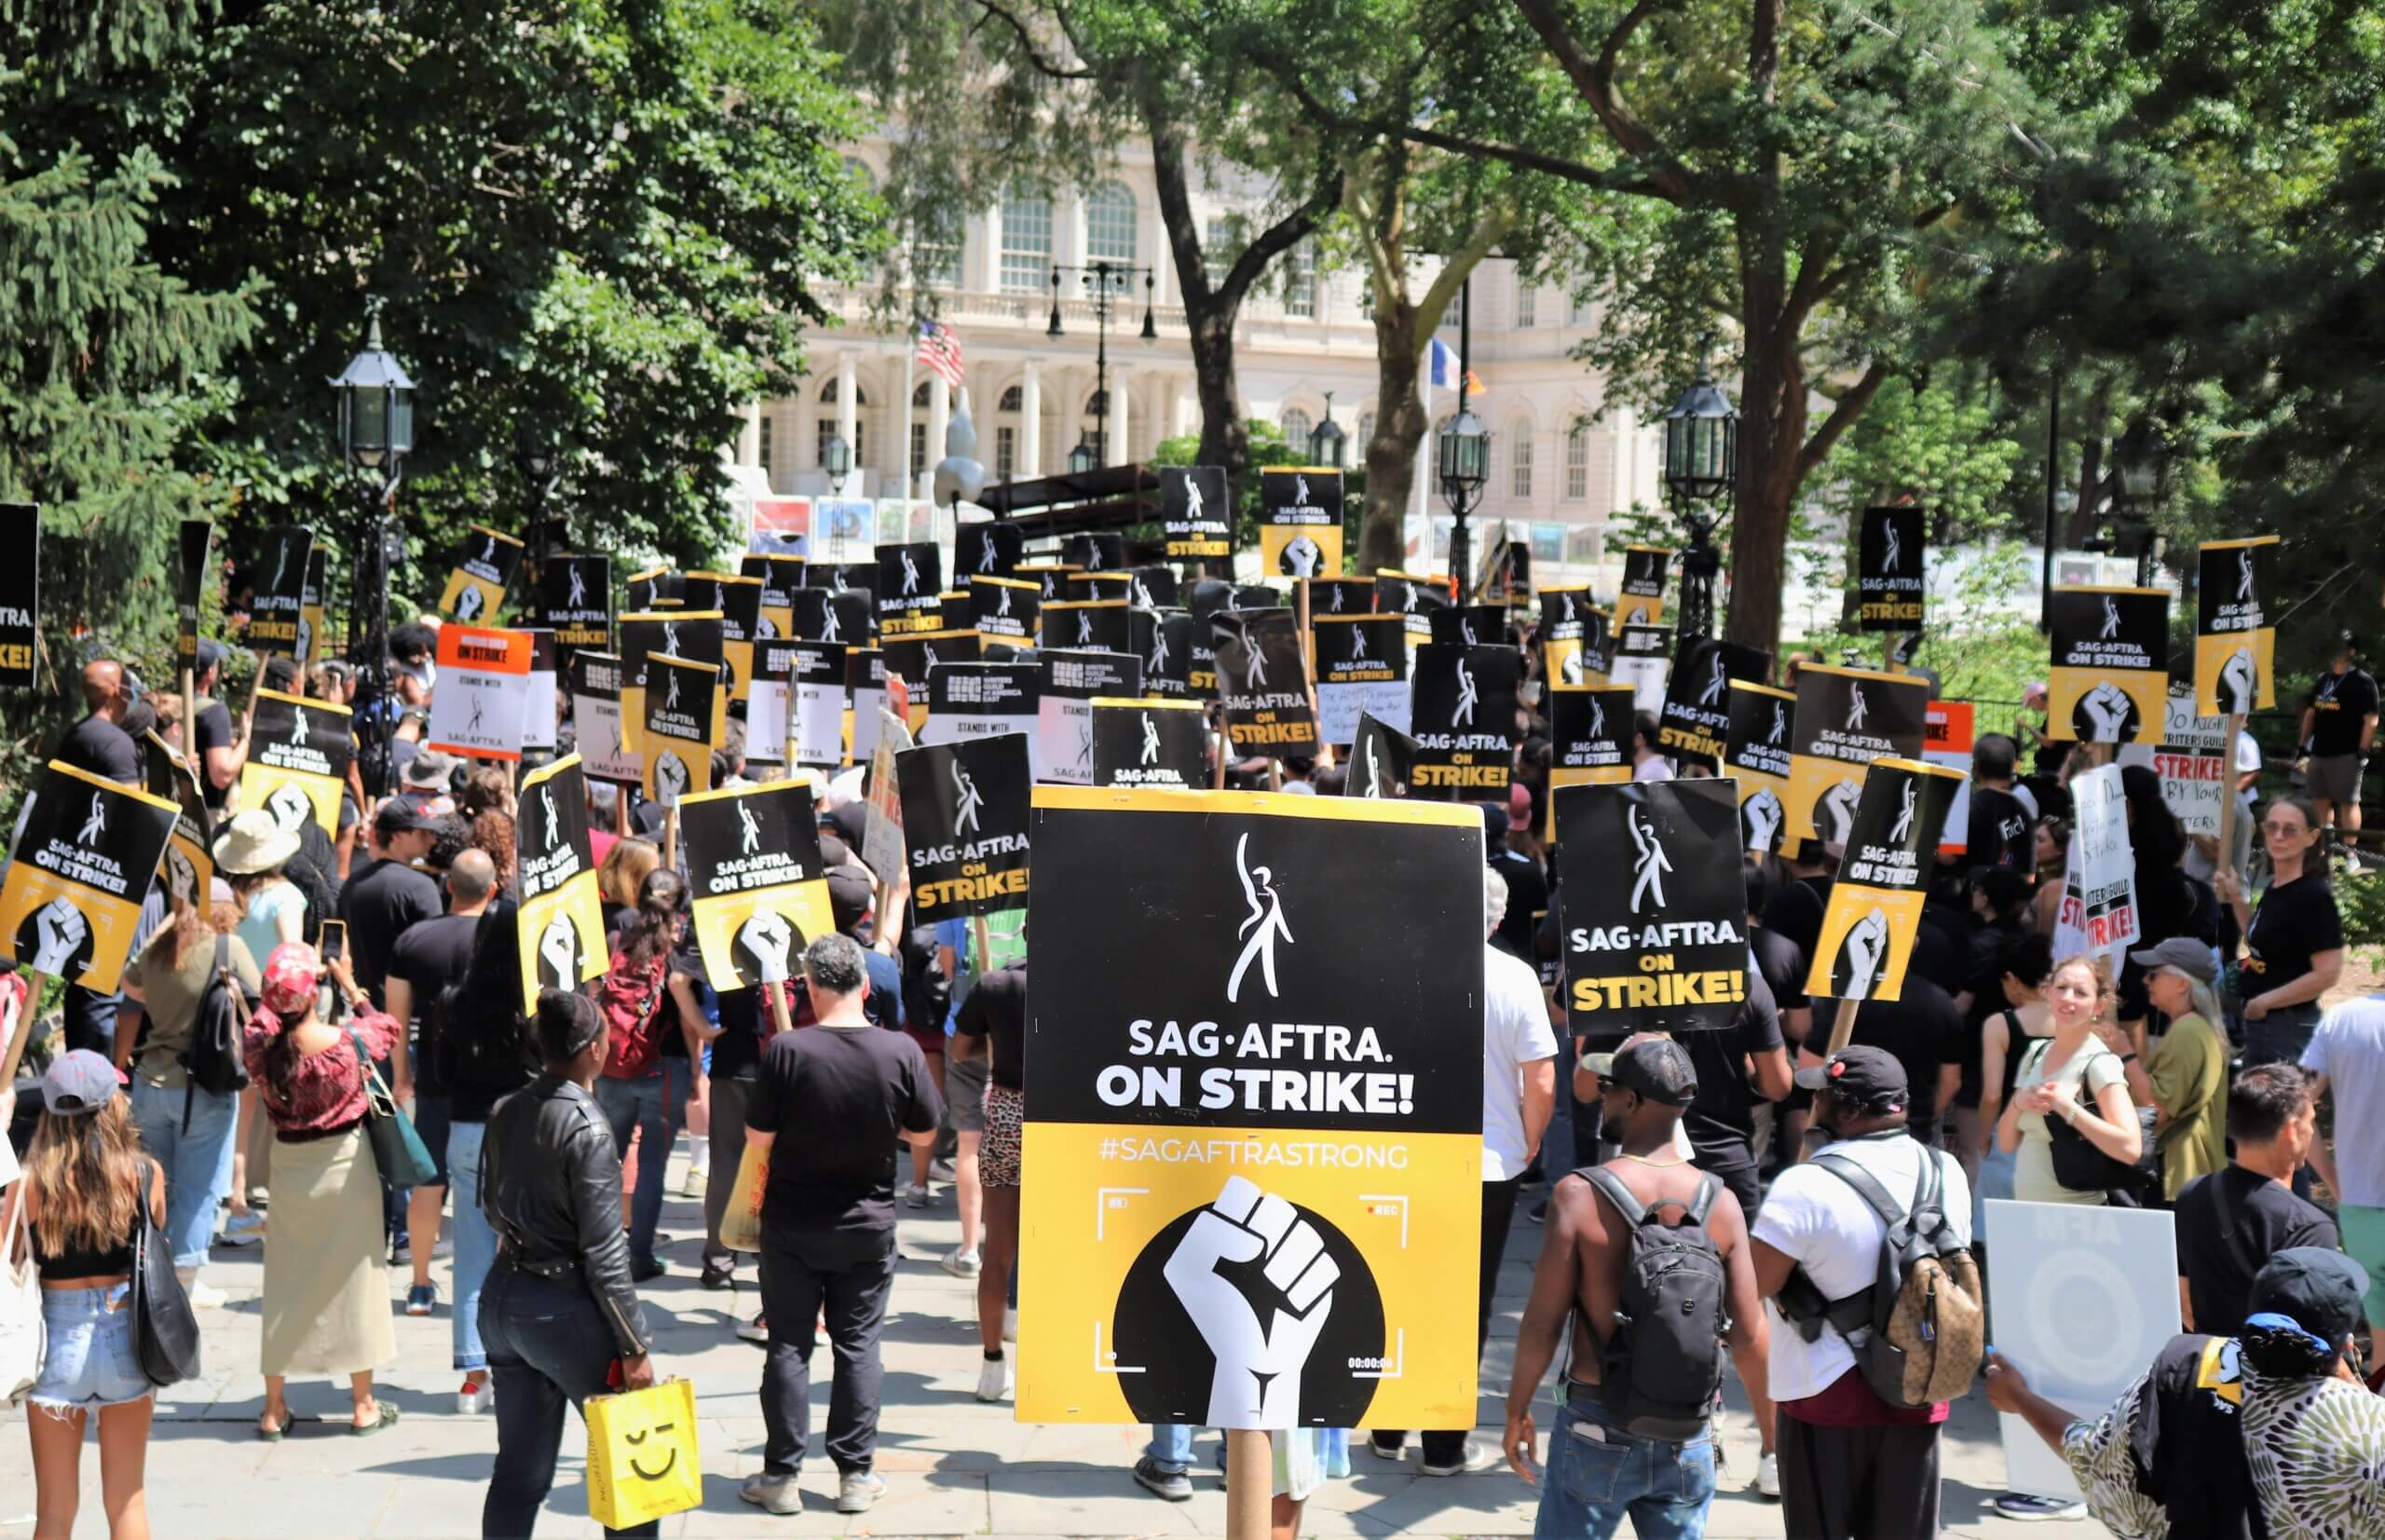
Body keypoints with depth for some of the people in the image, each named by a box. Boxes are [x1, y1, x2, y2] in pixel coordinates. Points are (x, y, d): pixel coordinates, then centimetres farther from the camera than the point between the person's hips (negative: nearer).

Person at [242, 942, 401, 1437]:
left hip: (289, 1167, 3)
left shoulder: (259, 1045, -13)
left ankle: (274, 1409, 17)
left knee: (284, 1282, 12)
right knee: (353, 1276, 10)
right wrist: (350, 985, 13)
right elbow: (386, 1028, 2)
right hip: (345, 1162, -2)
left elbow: (268, 1014, 12)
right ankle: (364, 1405, 17)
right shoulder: (346, 1044, -20)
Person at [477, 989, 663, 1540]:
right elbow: (604, 1255, -19)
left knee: (519, 1471, 14)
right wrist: (635, 1347, -14)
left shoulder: (504, 1113, 2)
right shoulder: (587, 1129, -19)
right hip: (563, 1308, -7)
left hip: (501, 1298, 7)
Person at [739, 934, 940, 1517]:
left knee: (789, 1346, 8)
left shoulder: (787, 1050, -19)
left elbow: (758, 1138, -13)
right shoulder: (901, 1052, -13)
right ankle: (855, 1475, 14)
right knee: (858, 1345, 11)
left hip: (792, 1224, -1)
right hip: (869, 1223, 1)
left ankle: (781, 1476, 12)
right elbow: (923, 1131, 0)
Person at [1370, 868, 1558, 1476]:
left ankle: (1389, 1431, 22)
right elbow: (1542, 1085, -11)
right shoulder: (1516, 978, -10)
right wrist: (1529, 1146, 7)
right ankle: (1445, 1446, 11)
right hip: (1491, 1164, -2)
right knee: (1466, 1306, 8)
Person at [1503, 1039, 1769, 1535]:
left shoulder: (1578, 1195, -14)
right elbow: (1749, 1337, -3)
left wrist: (1517, 1410, 2)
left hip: (1597, 1425, -3)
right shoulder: (1721, 1204, -5)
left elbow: (1542, 1324, -13)